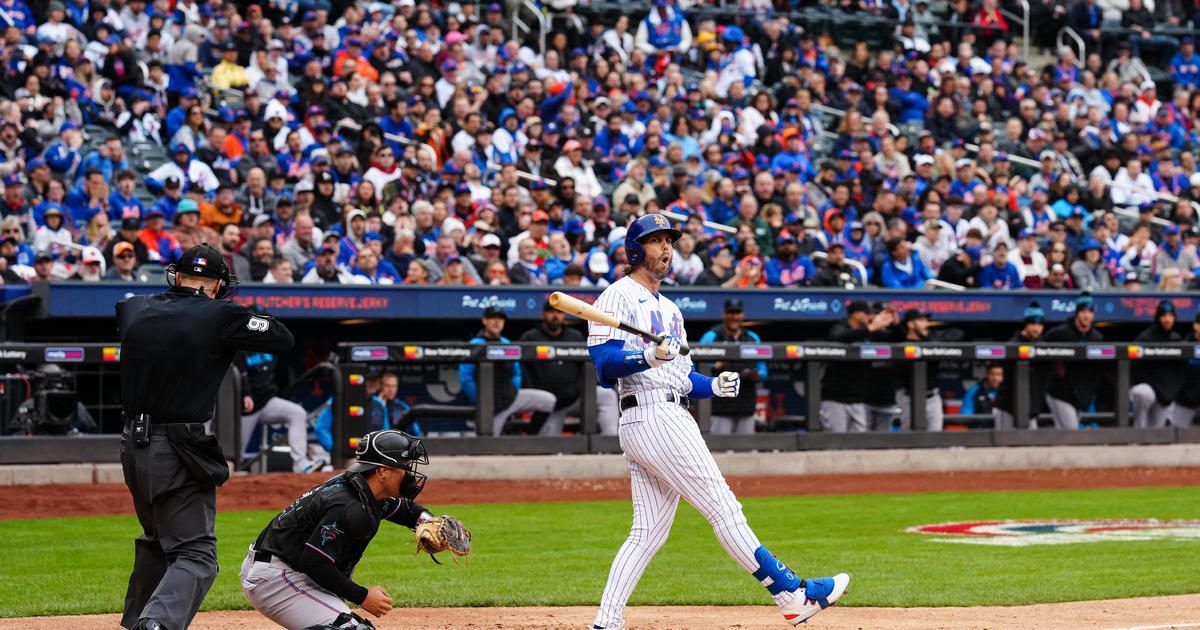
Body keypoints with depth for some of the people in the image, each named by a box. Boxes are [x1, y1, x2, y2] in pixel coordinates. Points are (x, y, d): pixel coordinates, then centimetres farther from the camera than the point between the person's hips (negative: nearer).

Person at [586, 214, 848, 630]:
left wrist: (714, 386, 7)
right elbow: (604, 363, -14)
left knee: (648, 532, 6)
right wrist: (649, 356, -30)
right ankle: (793, 596, -8)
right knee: (722, 508, -8)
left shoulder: (669, 309, 27)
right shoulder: (619, 296, -3)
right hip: (652, 416, -10)